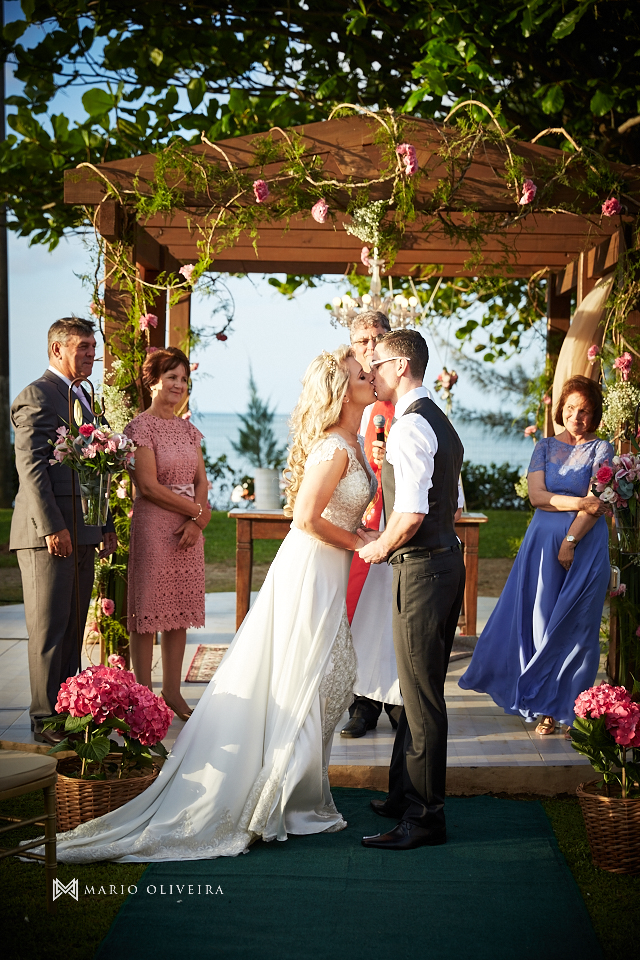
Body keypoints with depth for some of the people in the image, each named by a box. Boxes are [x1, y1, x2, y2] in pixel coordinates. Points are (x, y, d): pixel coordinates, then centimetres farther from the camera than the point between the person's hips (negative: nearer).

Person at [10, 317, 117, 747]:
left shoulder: (83, 396, 19)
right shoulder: (36, 396, -8)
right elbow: (31, 466, -15)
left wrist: (107, 525, 17)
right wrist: (52, 527, -21)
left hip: (82, 532, 8)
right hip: (50, 533, -8)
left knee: (73, 628, 11)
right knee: (50, 629, -4)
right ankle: (46, 719, 2)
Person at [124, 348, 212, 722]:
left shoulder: (188, 429, 12)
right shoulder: (141, 427, -7)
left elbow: (201, 480, 9)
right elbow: (149, 486, -13)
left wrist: (196, 521, -8)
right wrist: (200, 510, -10)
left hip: (189, 528, 6)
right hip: (154, 526, -6)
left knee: (181, 609, 9)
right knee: (149, 610, -1)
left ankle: (173, 691, 17)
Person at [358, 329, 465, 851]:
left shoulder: (410, 426, -16)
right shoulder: (442, 423, 16)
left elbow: (412, 512, -25)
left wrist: (380, 547, -8)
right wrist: (390, 542, 20)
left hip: (421, 568, -10)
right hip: (447, 558, 10)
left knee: (421, 696, -5)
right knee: (422, 689, 17)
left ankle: (424, 817, 1)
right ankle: (405, 795, 29)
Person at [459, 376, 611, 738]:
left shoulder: (601, 449, 2)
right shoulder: (546, 446, 10)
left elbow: (595, 506, -7)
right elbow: (537, 495, -3)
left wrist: (570, 541, -15)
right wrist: (579, 502, -14)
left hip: (585, 545, -3)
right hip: (543, 541, 3)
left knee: (574, 624, -1)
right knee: (538, 620, 2)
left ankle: (562, 706, 9)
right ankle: (545, 705, 15)